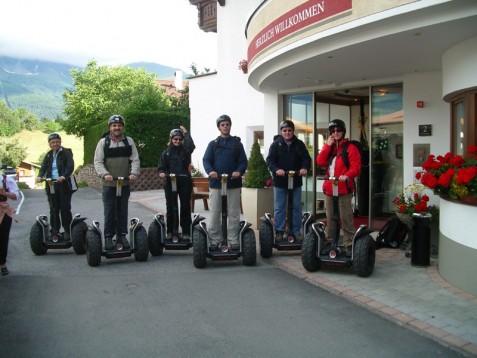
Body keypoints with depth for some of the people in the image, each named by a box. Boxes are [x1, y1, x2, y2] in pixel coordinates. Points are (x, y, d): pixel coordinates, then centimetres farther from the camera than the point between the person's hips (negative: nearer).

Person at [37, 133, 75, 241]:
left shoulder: (66, 152, 0)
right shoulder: (48, 155, 16)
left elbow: (70, 166, -12)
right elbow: (43, 167, 7)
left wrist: (63, 176, -30)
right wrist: (40, 176, -15)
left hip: (64, 185, -4)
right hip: (51, 185, 4)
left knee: (65, 208, -2)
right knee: (54, 209, 4)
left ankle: (67, 231, 8)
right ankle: (54, 232, 9)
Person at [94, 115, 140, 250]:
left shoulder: (129, 141, 7)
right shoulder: (103, 142, 3)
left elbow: (135, 160, 3)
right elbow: (98, 162, -2)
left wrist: (134, 173, -15)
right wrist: (105, 174, -19)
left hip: (125, 183, 2)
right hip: (108, 184, -2)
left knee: (123, 211, 8)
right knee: (109, 212, 1)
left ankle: (122, 236, 19)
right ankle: (108, 237, 11)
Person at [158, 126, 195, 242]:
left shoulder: (185, 150, 6)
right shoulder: (166, 153, 11)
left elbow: (191, 146, -16)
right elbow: (161, 167, 8)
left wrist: (186, 133, -9)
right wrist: (161, 173, -13)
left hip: (184, 181, -1)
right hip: (170, 182, 1)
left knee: (185, 207, 2)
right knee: (170, 208, 5)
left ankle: (186, 232, 8)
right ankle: (170, 231, 15)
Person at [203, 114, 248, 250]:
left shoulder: (237, 143, 9)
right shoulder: (213, 144, 9)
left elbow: (244, 161, 3)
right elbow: (206, 160, 0)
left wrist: (239, 171, -17)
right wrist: (210, 171, -21)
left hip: (233, 183, 0)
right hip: (216, 183, 0)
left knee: (233, 214, 4)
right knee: (215, 213, 3)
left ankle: (233, 240, 12)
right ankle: (214, 240, 11)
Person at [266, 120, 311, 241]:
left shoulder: (299, 144, 6)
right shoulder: (276, 144, -1)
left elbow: (306, 158, 0)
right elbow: (270, 160, -9)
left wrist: (304, 168, -21)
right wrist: (276, 169, -28)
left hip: (296, 181, 2)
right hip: (280, 181, -2)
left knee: (296, 207, 8)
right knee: (279, 208, 5)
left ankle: (296, 231, 17)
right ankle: (279, 231, 14)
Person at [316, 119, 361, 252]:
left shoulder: (350, 147, -1)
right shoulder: (329, 147, 17)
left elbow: (356, 168, -10)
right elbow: (320, 162, 1)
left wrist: (346, 176, -28)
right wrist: (327, 145, -4)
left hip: (344, 188, -6)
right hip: (329, 188, 6)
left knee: (346, 218, -7)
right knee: (330, 218, 12)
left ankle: (349, 245, -2)